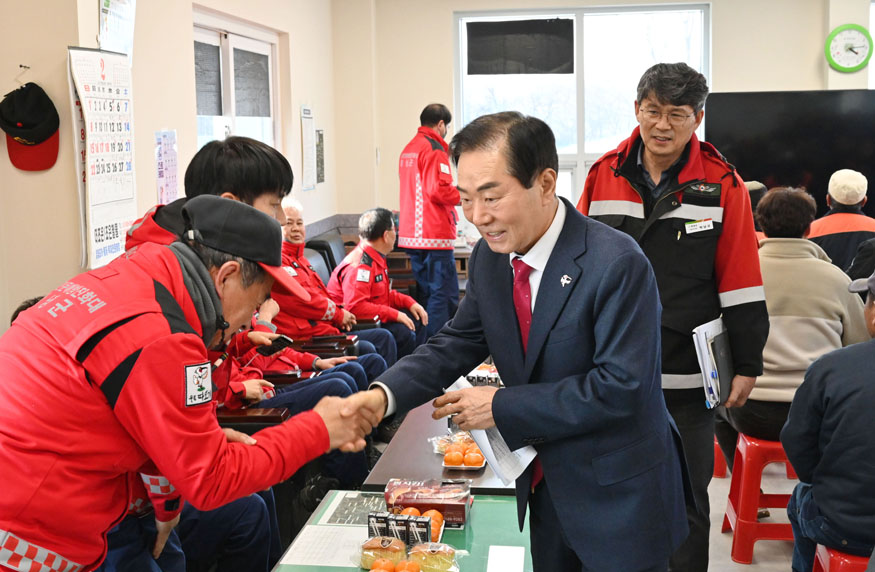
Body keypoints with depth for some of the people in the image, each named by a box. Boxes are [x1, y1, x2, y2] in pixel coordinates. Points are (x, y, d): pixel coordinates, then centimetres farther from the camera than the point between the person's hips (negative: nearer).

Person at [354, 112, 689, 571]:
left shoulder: (618, 264, -25)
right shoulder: (489, 256, -3)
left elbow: (620, 387, -26)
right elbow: (457, 343, 3)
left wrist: (502, 407, -23)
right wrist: (381, 396, -15)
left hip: (618, 497, -6)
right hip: (545, 485, 6)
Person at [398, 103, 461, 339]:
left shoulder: (408, 149, 18)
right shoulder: (434, 149, -11)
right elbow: (439, 190, -20)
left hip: (411, 235, 9)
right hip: (435, 234, -9)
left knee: (424, 293, 14)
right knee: (445, 295, -7)